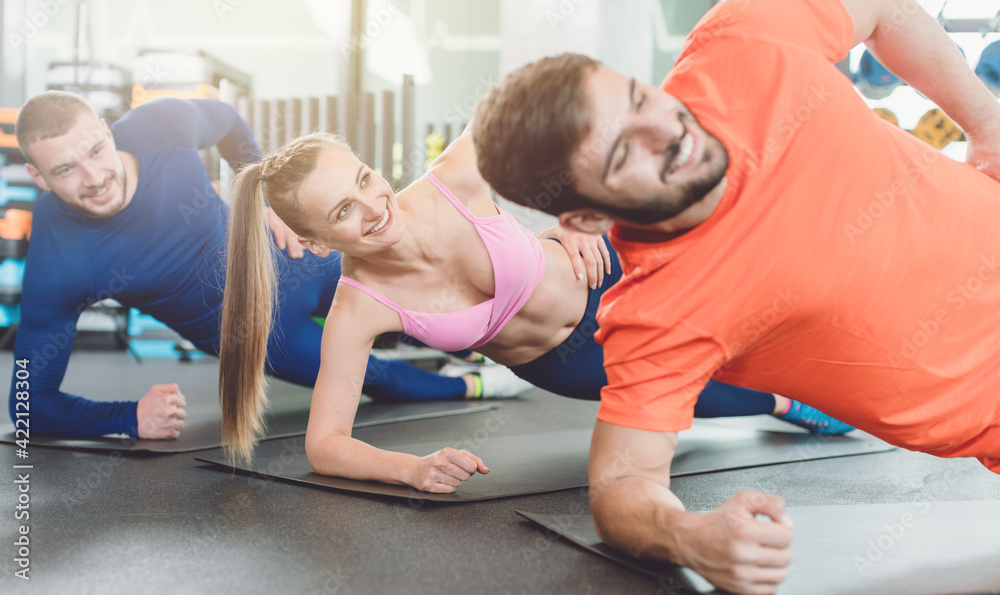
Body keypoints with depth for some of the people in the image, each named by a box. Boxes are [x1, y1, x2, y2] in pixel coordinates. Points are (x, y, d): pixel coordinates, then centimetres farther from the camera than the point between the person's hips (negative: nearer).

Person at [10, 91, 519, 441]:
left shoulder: (162, 124, -27)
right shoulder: (55, 264, -33)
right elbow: (30, 401, -25)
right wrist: (130, 417, -37)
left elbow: (225, 121, 0)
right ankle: (467, 388, 44)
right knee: (377, 379, 10)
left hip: (284, 258, 3)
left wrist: (267, 199, -3)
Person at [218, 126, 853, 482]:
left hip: (602, 276, 0)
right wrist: (412, 468, -45)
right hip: (559, 362, 0)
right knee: (698, 390, 12)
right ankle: (785, 402, 48)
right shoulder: (358, 309, -34)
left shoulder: (454, 182, -35)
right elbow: (324, 445, -28)